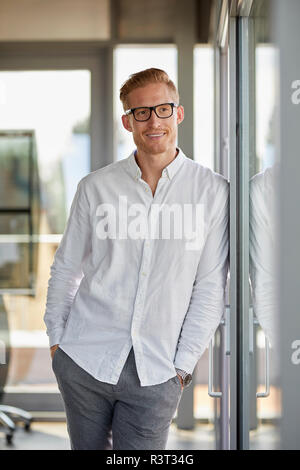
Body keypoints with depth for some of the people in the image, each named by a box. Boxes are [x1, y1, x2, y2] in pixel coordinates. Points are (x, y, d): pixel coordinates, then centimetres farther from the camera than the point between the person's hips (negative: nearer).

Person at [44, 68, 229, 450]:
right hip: (85, 359, 1)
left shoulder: (213, 192, -1)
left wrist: (183, 363, -3)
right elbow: (65, 268, 11)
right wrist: (56, 338, 8)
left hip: (156, 374, -1)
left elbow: (210, 287, 0)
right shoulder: (95, 187, 3)